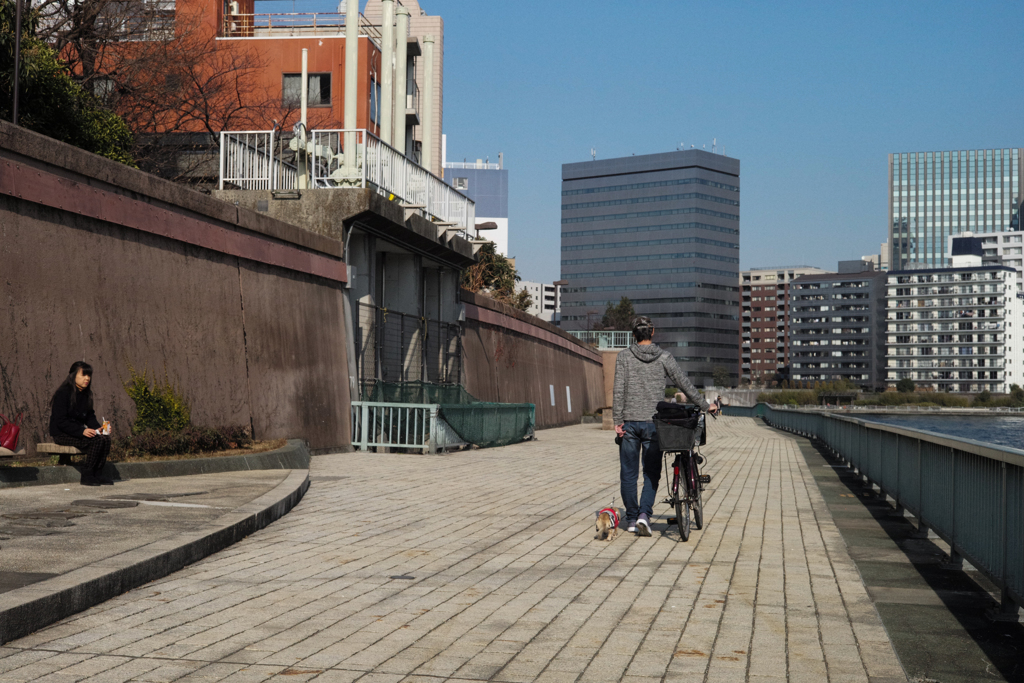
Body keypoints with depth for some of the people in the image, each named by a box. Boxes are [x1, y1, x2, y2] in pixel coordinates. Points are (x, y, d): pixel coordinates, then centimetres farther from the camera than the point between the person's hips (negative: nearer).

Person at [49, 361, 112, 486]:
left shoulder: (85, 394, 11)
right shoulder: (63, 393, -14)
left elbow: (90, 417, 16)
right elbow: (61, 421, -19)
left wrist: (98, 428, -5)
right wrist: (82, 431, -28)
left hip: (78, 432, 8)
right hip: (61, 434, -7)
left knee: (105, 439, -18)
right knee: (96, 441, -27)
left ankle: (97, 474, -11)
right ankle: (87, 476, -17)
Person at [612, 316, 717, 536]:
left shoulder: (624, 356, -1)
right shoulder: (664, 358, 0)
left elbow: (619, 390, -7)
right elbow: (684, 384, 3)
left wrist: (617, 421, -6)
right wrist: (705, 405, 13)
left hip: (629, 421, 0)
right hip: (653, 422, 0)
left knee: (628, 473, 9)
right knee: (652, 472, 7)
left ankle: (631, 519, 13)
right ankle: (644, 513, -11)